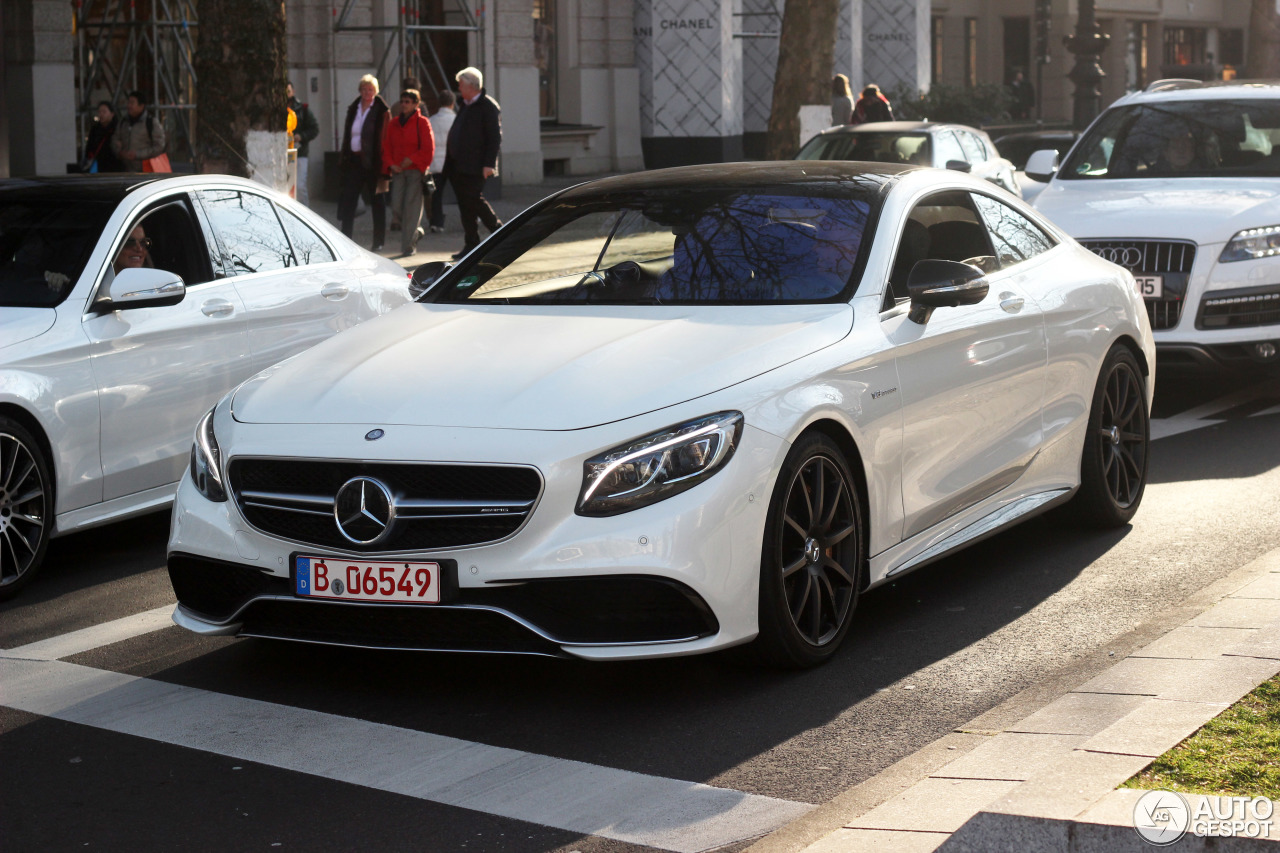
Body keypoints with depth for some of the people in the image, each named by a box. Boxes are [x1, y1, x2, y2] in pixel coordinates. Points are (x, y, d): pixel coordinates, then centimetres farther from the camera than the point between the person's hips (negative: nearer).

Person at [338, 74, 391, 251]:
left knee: (377, 201, 5)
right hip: (354, 160, 5)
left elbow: (384, 137, -8)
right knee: (348, 199, 0)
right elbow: (347, 135, 15)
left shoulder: (382, 111, -4)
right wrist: (345, 156, 8)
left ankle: (378, 241, 12)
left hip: (372, 162, -5)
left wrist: (383, 162, -14)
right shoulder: (353, 109, 13)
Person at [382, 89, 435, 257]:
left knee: (411, 205, -8)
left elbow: (428, 150, -6)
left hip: (416, 170, -5)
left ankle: (408, 245, -3)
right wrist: (391, 164, -1)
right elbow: (386, 147, 15)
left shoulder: (422, 123, -2)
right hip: (398, 171, 5)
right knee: (396, 204, -4)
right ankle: (416, 230, 22)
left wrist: (411, 159, -13)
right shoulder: (394, 123, 12)